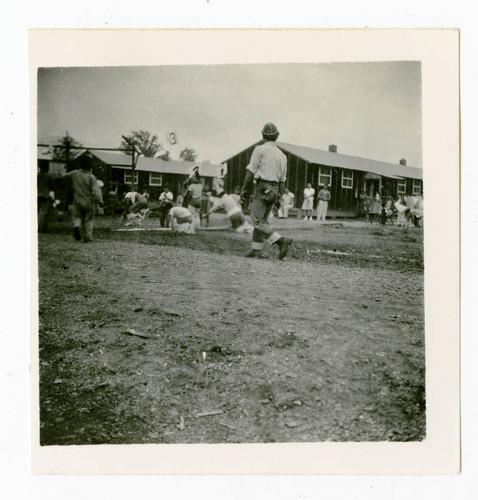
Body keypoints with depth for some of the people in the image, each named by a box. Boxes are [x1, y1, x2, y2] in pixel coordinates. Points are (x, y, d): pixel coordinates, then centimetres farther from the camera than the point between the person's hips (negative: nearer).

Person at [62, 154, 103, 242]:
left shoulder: (75, 174, -2)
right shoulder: (91, 177, -13)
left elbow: (65, 176, 18)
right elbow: (96, 190, -21)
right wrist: (100, 201, -24)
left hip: (77, 202, 2)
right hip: (89, 202, -2)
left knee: (77, 216, 18)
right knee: (88, 220, 10)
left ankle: (76, 226, -12)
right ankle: (87, 237, 8)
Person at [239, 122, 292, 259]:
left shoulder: (260, 149, -5)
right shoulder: (282, 155, 14)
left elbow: (251, 171, -9)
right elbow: (282, 179, 15)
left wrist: (244, 189, -4)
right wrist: (279, 196, 18)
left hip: (263, 187, -7)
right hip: (274, 190, 7)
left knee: (257, 221, -8)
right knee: (262, 220, 13)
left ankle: (282, 240, -20)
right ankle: (256, 249, 11)